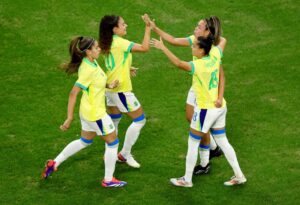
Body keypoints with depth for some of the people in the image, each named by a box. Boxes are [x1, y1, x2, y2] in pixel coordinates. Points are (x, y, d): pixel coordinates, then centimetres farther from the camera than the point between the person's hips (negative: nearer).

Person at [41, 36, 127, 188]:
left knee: (85, 141, 25)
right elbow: (73, 93, -27)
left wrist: (108, 85, -2)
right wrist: (69, 118, -26)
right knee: (112, 142, 6)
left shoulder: (92, 63, 0)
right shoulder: (88, 70, -27)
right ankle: (108, 180, 18)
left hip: (88, 111, 9)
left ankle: (54, 163, 31)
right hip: (95, 114, -9)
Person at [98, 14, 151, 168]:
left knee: (113, 121, 19)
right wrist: (148, 29, -22)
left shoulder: (107, 43, 5)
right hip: (121, 90, -9)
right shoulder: (120, 43, -22)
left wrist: (126, 68, 13)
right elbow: (145, 48, -27)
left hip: (111, 88, 9)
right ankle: (125, 154, 6)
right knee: (139, 119, 2)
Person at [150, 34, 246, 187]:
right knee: (222, 141, 19)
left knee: (193, 143, 7)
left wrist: (163, 48, -32)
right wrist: (208, 36, 18)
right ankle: (239, 176, 22)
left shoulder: (199, 65, -24)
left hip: (205, 110, -8)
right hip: (220, 106, 8)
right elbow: (222, 41, 15)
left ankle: (187, 180, 17)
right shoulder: (214, 56, -4)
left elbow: (178, 63, -36)